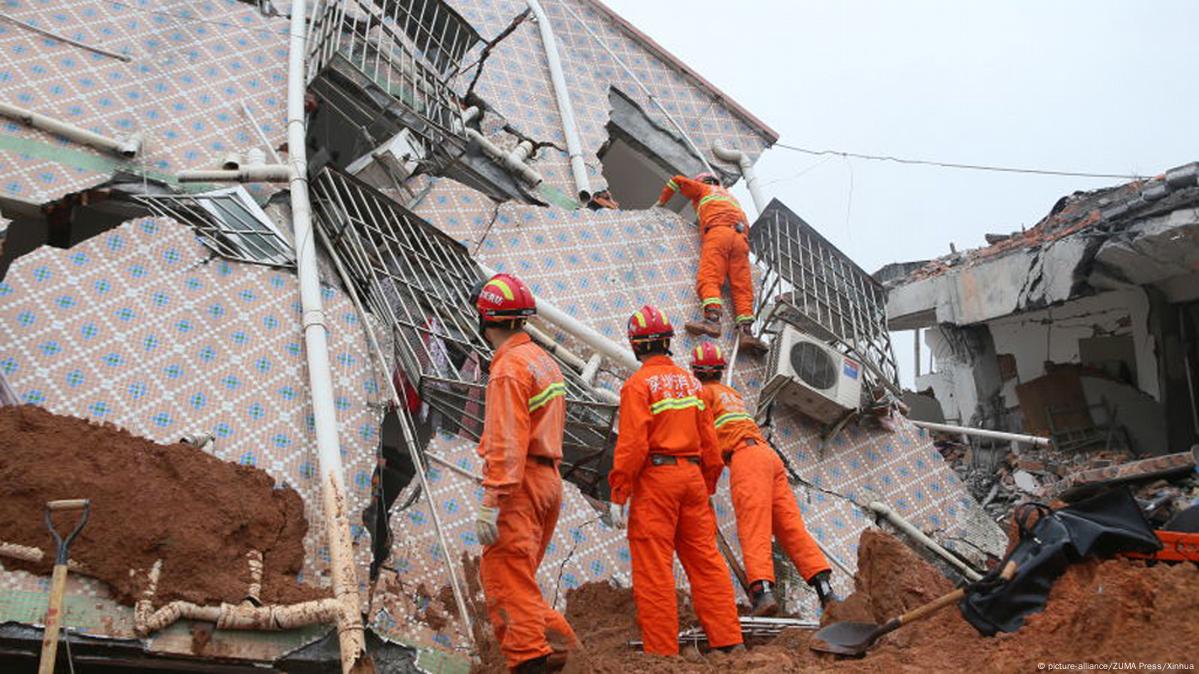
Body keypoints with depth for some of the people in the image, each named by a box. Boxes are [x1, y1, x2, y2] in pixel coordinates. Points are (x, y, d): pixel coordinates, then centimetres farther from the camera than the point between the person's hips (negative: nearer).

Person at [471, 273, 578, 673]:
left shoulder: (509, 367, -13)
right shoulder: (545, 362, 16)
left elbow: (507, 442, -21)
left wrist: (490, 502, -21)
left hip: (518, 485, -10)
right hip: (548, 481, 10)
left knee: (507, 580, -3)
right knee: (503, 575, 17)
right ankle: (554, 641, 16)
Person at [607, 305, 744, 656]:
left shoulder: (638, 384, -7)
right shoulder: (690, 381, 12)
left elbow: (632, 444, -14)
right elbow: (708, 440, 13)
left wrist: (618, 495, -10)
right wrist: (708, 486, 22)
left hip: (654, 479, -6)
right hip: (691, 476, 7)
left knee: (653, 567, -1)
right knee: (705, 559, 11)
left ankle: (662, 650, 2)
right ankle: (728, 640, 13)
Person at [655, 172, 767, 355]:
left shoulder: (703, 189, 28)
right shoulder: (730, 196, 42)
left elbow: (677, 180, 28)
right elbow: (743, 221, 40)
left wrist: (661, 202, 38)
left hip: (718, 232, -5)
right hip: (741, 238, 5)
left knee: (708, 277, -21)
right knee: (742, 285, -8)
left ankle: (712, 318, -46)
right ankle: (745, 330, -27)